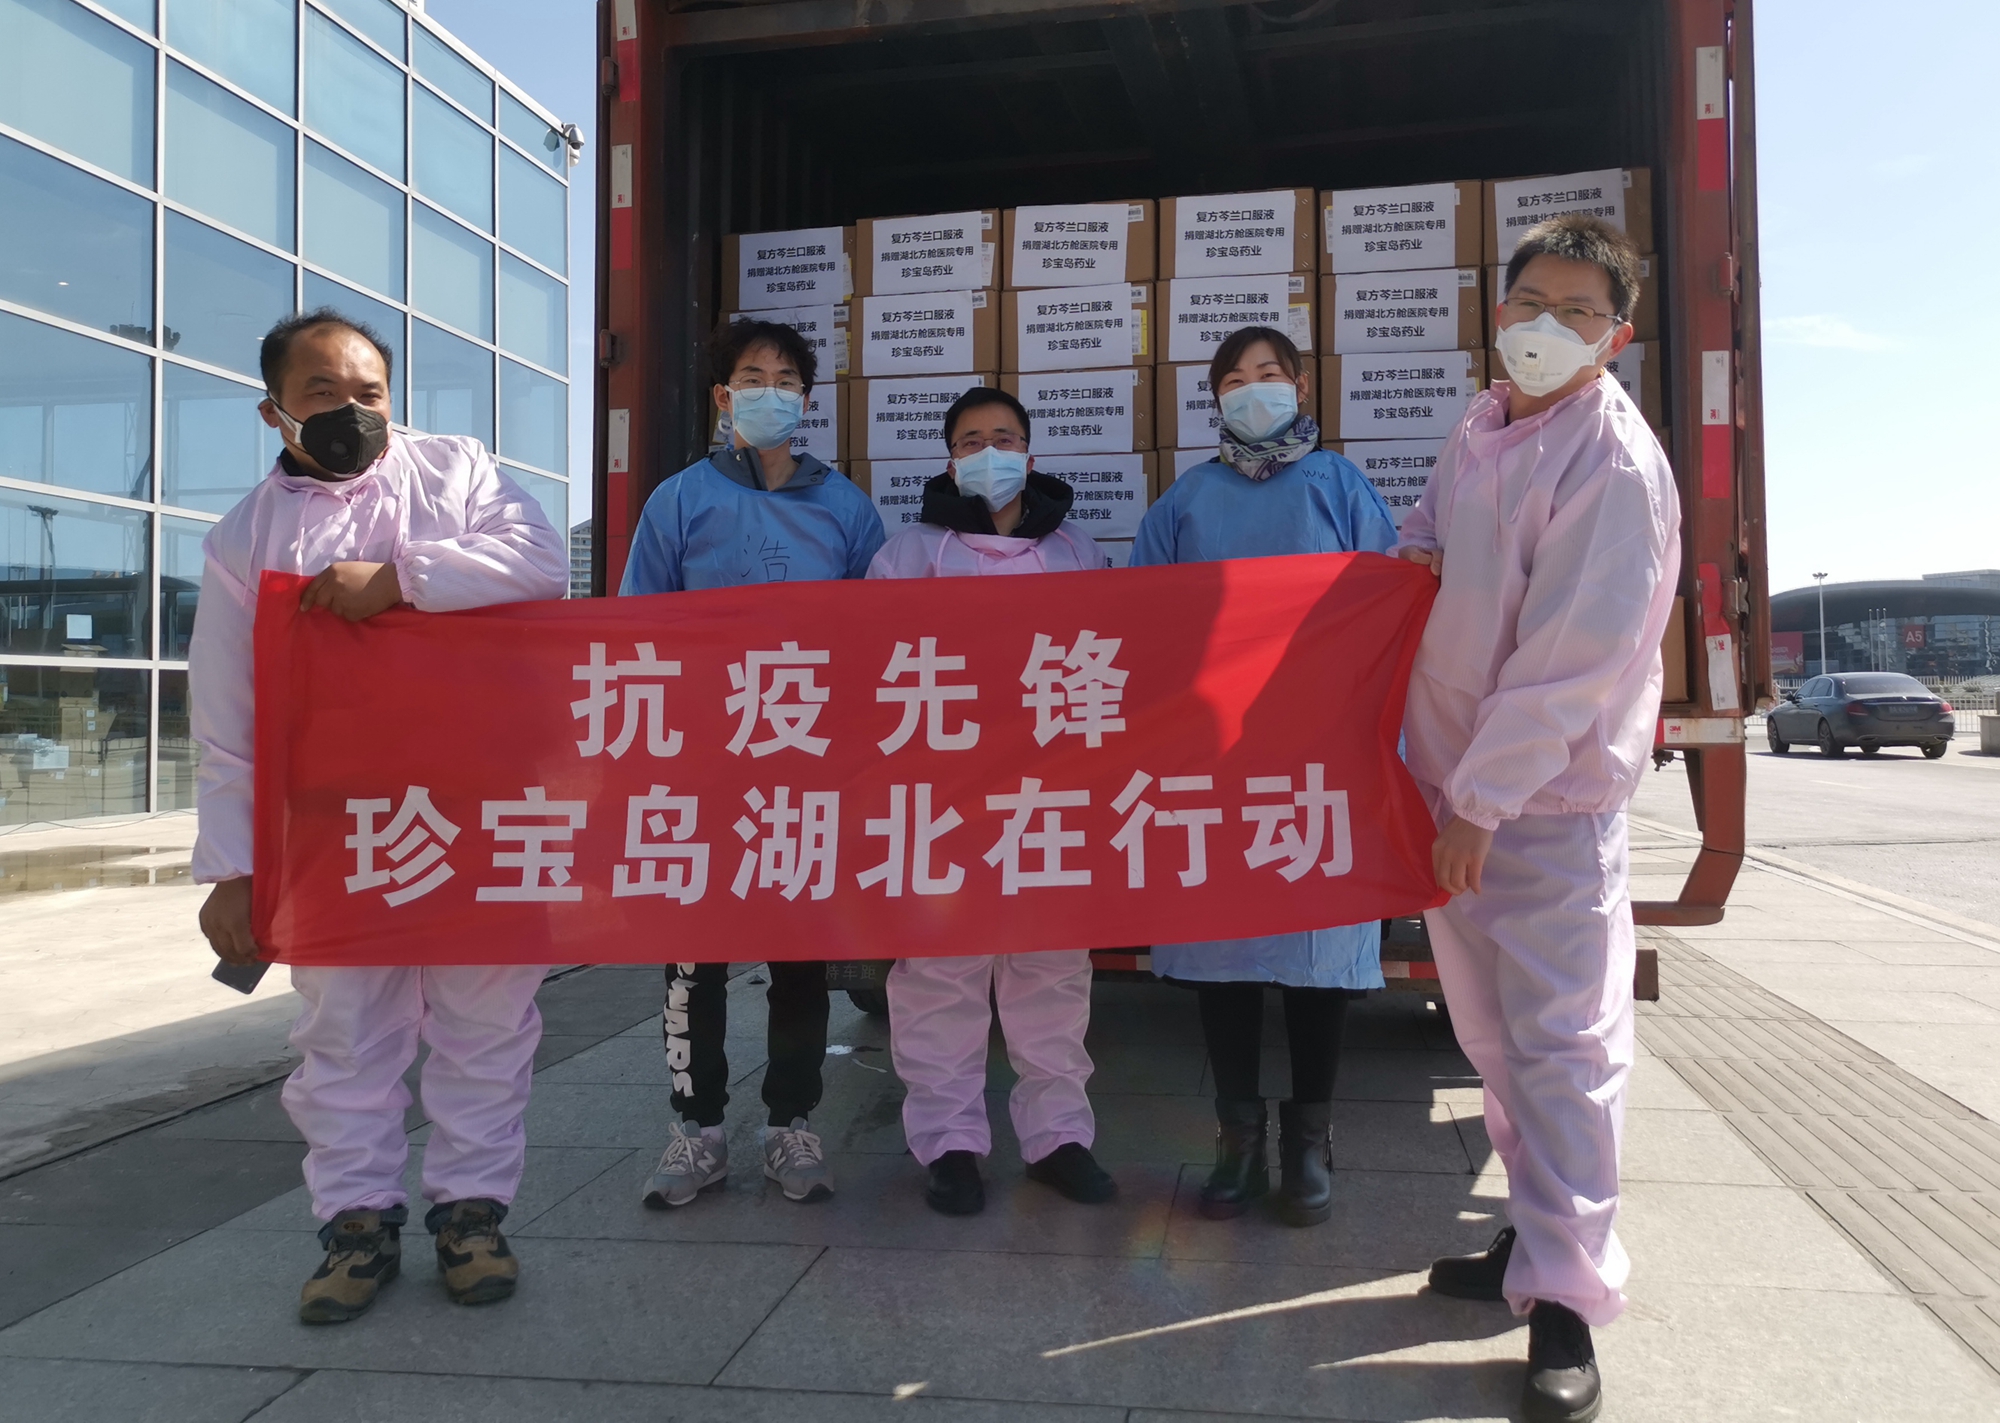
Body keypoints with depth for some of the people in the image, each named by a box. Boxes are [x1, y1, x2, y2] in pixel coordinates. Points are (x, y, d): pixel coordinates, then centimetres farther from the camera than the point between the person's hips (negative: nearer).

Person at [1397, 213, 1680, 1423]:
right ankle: (1537, 1237, 31)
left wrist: (1482, 802, -19)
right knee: (1494, 1032, 16)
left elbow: (1569, 662, -20)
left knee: (1560, 1039, -5)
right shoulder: (1482, 425, 9)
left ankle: (1566, 1303, 3)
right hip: (1454, 777, 8)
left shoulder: (1615, 465, -16)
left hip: (1548, 793, -8)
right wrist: (1411, 549, 2)